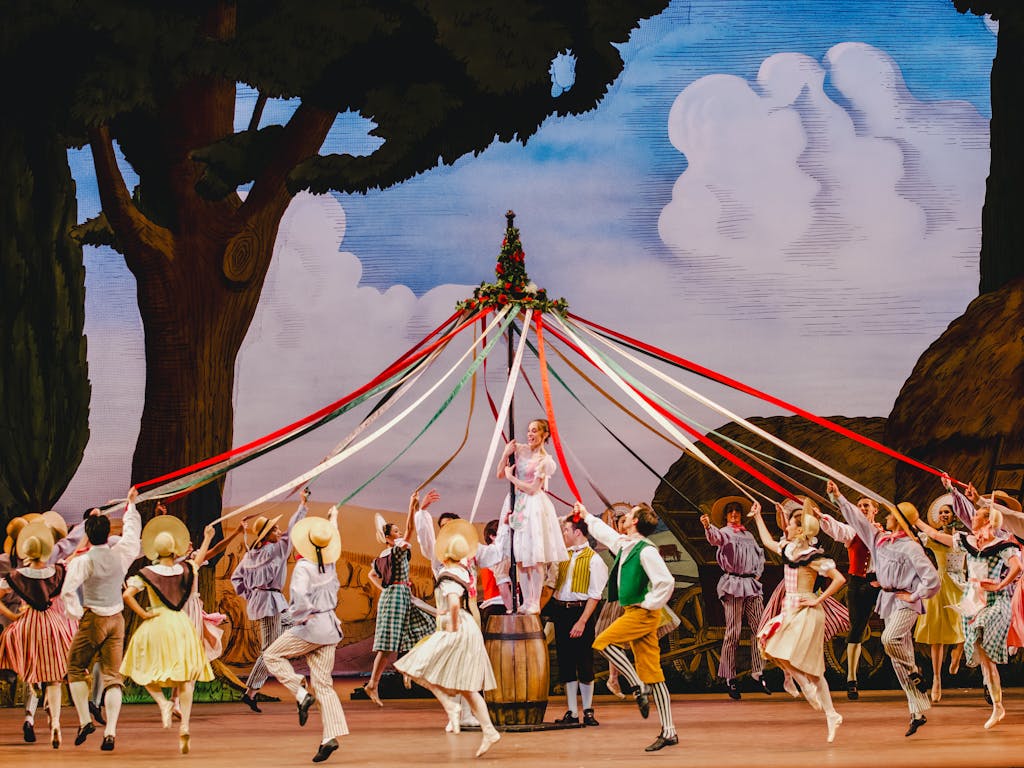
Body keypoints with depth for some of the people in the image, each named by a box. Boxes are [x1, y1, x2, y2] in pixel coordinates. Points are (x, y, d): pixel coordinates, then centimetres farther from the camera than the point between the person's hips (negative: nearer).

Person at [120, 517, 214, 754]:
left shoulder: (147, 574, -7)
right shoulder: (186, 570, 3)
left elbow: (127, 595, -17)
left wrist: (143, 614, -6)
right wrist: (207, 540, 44)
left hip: (156, 625, -2)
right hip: (182, 624, 2)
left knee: (146, 670, 16)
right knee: (185, 677, 5)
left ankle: (163, 702, -12)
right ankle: (184, 726, -9)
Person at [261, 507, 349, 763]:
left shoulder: (304, 566, -14)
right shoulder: (330, 565, 7)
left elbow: (299, 594, -29)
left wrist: (299, 616, -10)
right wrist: (333, 519, 46)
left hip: (310, 627, -7)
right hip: (330, 628, 7)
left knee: (272, 655, 14)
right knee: (323, 684, 5)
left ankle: (301, 694, -3)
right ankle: (331, 735, -5)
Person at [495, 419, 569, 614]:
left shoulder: (545, 461, -6)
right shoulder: (520, 449, 8)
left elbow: (532, 488, -12)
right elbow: (500, 474, 9)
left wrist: (511, 477, -5)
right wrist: (505, 455, -5)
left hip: (535, 506, -5)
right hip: (519, 505, 5)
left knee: (536, 558, -5)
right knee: (521, 559, 5)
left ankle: (535, 603, 0)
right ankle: (526, 602, 11)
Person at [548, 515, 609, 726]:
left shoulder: (593, 559, -7)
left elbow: (595, 595, -12)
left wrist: (582, 621, -19)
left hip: (581, 611, -6)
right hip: (560, 612, 6)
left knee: (584, 662, -1)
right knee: (565, 662, 6)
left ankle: (588, 712, 8)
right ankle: (571, 712, 11)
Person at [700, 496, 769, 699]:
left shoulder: (748, 535, 20)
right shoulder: (724, 532, 2)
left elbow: (760, 555, 29)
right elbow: (714, 538, -21)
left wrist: (758, 573, 11)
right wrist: (707, 526, -43)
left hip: (751, 583, 6)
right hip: (733, 583, -6)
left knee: (759, 628, 2)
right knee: (733, 631, -7)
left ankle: (758, 672, 12)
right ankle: (730, 678, -4)